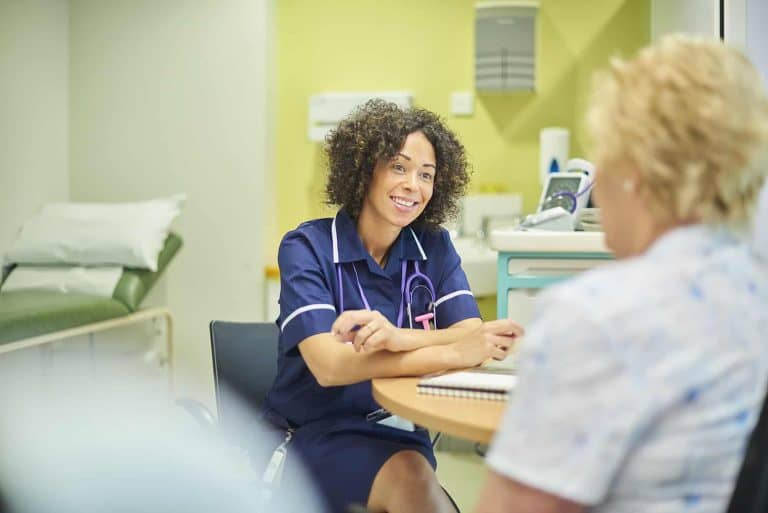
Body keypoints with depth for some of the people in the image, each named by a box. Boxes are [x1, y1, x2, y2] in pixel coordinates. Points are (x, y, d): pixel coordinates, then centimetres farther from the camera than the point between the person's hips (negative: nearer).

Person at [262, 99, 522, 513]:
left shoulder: (434, 247, 5)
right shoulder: (307, 247, -8)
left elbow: (473, 336, -9)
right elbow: (329, 367, -21)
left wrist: (397, 338, -30)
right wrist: (453, 353, -31)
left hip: (401, 434, 4)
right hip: (318, 432, -3)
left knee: (411, 475, -29)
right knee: (408, 475, -31)